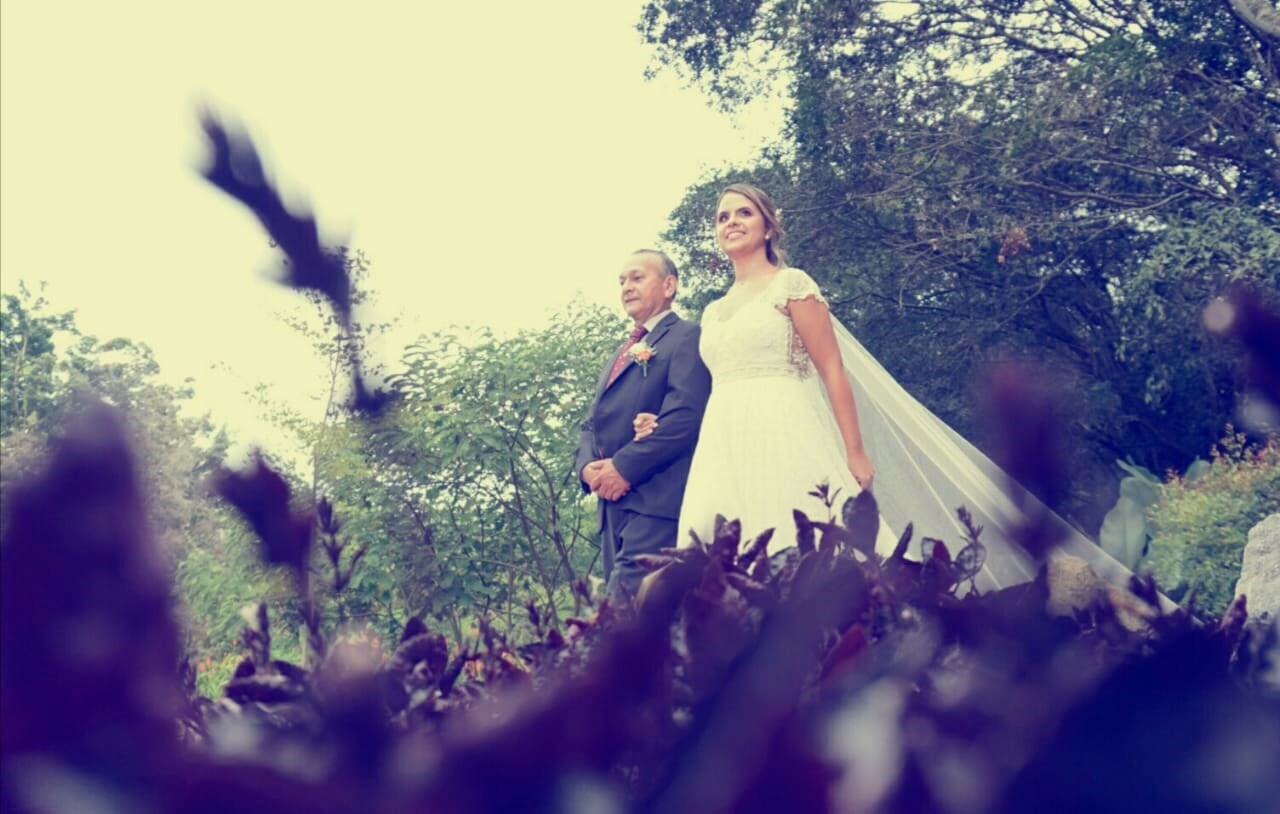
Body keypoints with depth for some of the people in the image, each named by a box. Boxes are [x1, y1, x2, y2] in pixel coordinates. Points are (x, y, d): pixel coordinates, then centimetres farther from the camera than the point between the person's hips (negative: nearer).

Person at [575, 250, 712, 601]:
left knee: (627, 595, -23)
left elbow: (685, 415, -13)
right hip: (614, 503, 9)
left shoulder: (686, 337, 1)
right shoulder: (618, 357, 29)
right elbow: (592, 424, 24)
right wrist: (587, 466, 1)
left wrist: (625, 467, -16)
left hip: (657, 500, -9)